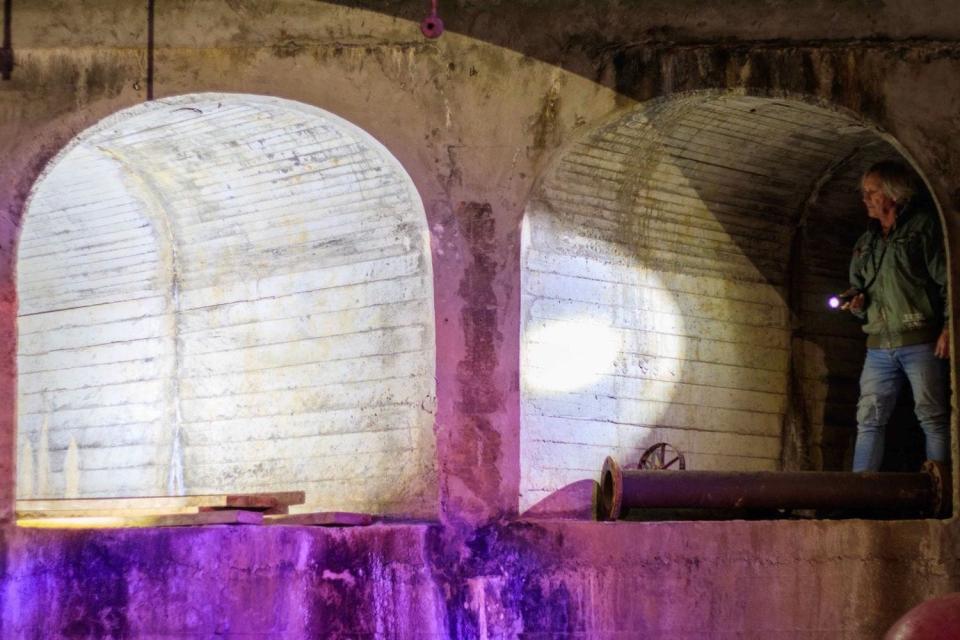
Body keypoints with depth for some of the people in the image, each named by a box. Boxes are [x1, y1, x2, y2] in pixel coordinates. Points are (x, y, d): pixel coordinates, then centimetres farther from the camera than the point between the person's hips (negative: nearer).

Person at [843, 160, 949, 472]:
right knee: (869, 419, 1)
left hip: (921, 340, -6)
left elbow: (946, 277, -5)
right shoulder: (866, 243, 20)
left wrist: (948, 327, -14)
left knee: (933, 417, -7)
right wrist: (858, 303, 5)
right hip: (880, 344, 6)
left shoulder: (923, 224, 2)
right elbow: (857, 285, 30)